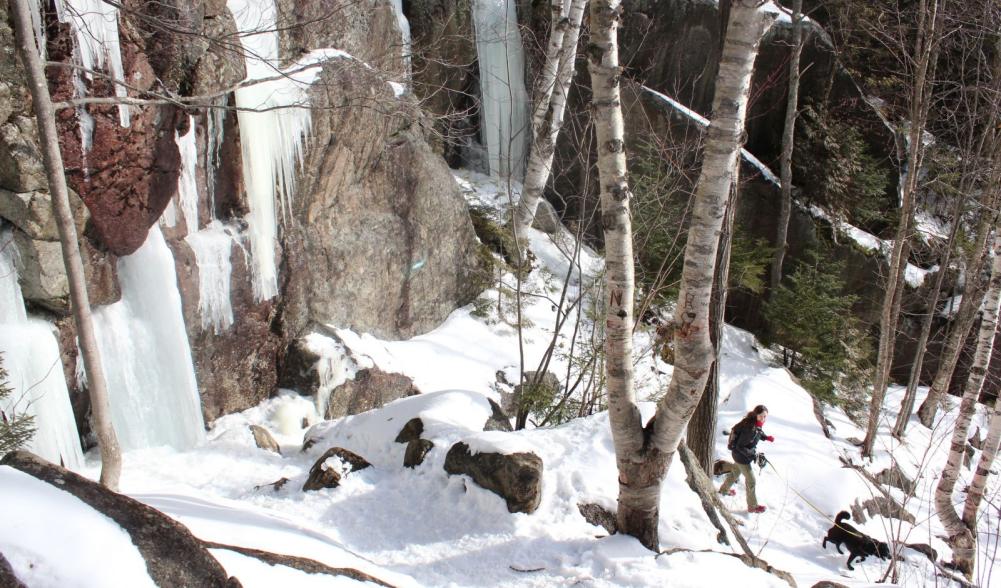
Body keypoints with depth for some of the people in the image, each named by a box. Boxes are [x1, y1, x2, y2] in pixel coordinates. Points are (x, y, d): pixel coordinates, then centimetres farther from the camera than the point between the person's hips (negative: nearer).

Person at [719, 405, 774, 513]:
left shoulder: (755, 424, -10)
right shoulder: (750, 429, -36)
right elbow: (740, 446, -30)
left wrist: (766, 437, -1)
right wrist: (753, 455, -29)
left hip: (738, 454, 9)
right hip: (741, 456, -9)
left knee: (736, 472, 32)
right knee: (751, 480, 6)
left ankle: (724, 490, 56)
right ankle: (752, 506, 24)